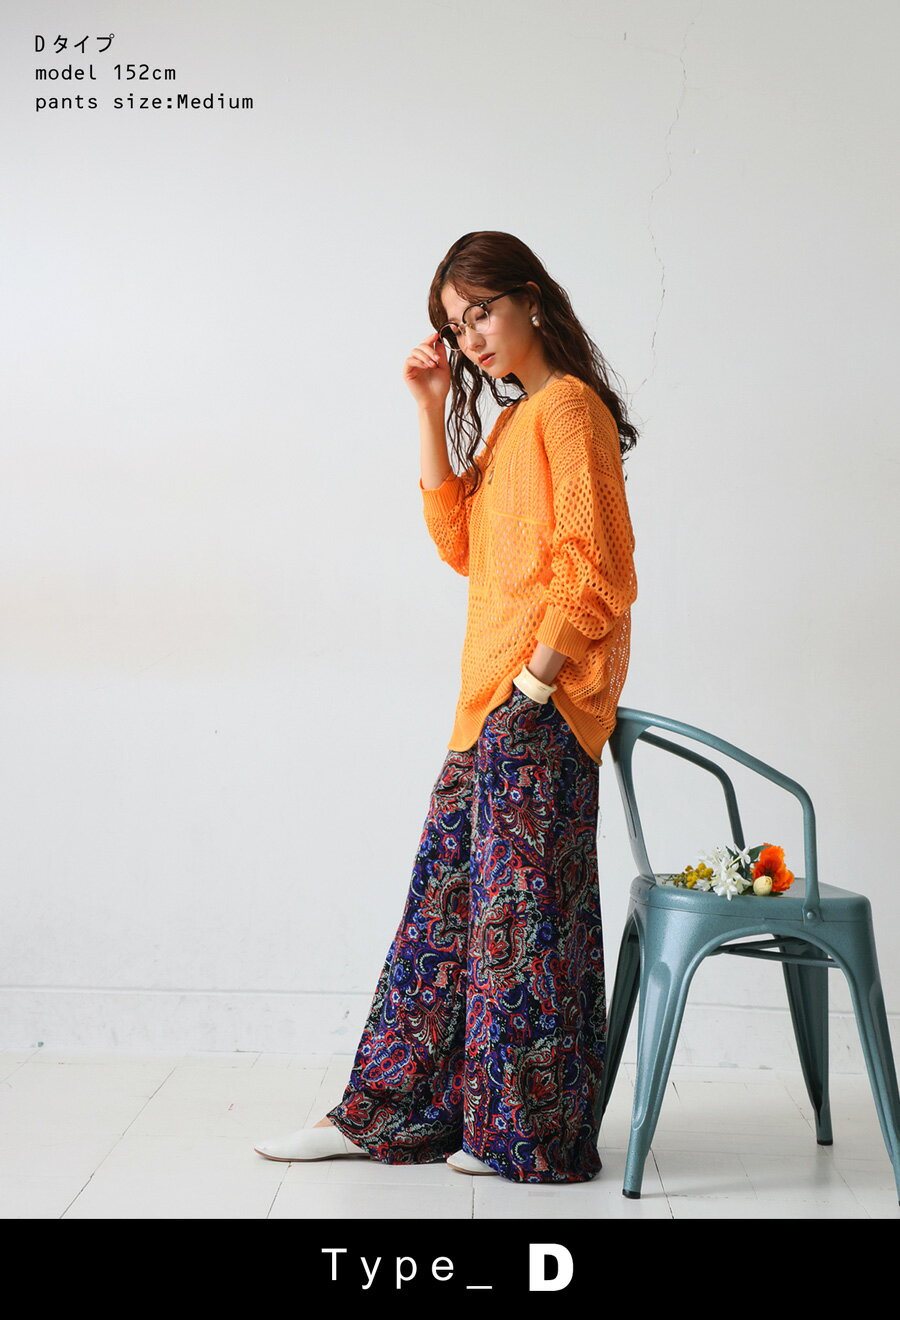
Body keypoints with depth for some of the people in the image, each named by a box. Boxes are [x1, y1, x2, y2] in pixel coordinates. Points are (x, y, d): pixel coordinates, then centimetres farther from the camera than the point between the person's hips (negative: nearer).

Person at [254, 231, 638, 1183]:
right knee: (447, 897, 10)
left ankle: (531, 1137, 10)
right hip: (493, 707, 9)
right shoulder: (511, 421, 20)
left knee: (521, 909, -3)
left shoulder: (569, 407, -7)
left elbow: (594, 568, -15)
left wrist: (535, 679, -18)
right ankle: (386, 1114, 19)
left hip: (542, 709, -9)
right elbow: (459, 543, 12)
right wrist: (433, 413, 8)